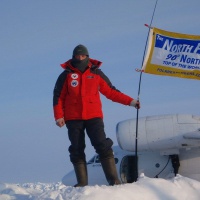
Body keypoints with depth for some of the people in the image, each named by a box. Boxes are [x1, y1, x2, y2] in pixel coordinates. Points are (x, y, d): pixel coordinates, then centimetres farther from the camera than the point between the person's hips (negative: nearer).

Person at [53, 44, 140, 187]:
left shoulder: (96, 73, 8)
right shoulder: (66, 75, 7)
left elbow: (111, 92, 10)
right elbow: (58, 97, 6)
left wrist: (130, 101, 4)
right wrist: (59, 116, -4)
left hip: (94, 117, -1)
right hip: (73, 119, 1)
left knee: (103, 146, -11)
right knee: (77, 151, 1)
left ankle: (113, 180, -11)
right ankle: (82, 183, 5)